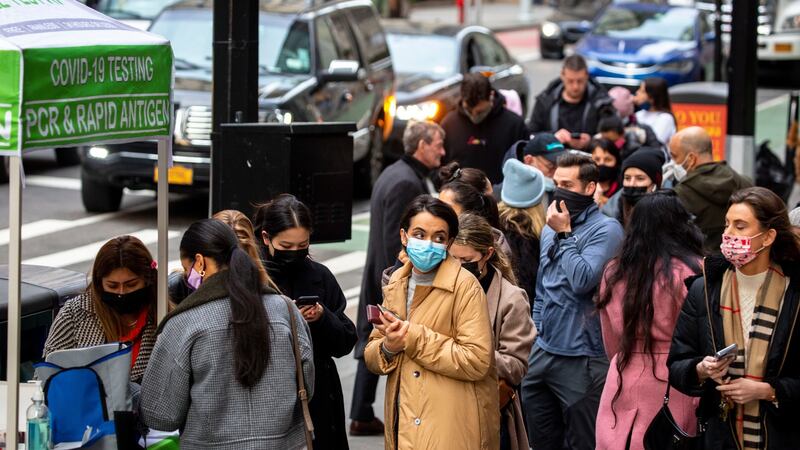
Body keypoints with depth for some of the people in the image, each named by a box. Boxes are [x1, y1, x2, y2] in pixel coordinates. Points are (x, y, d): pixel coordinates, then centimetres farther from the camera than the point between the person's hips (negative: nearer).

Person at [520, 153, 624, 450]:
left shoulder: (605, 230, -10)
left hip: (581, 358, -7)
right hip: (542, 353, 7)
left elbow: (582, 281, -23)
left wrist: (564, 235, -13)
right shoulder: (549, 229, 12)